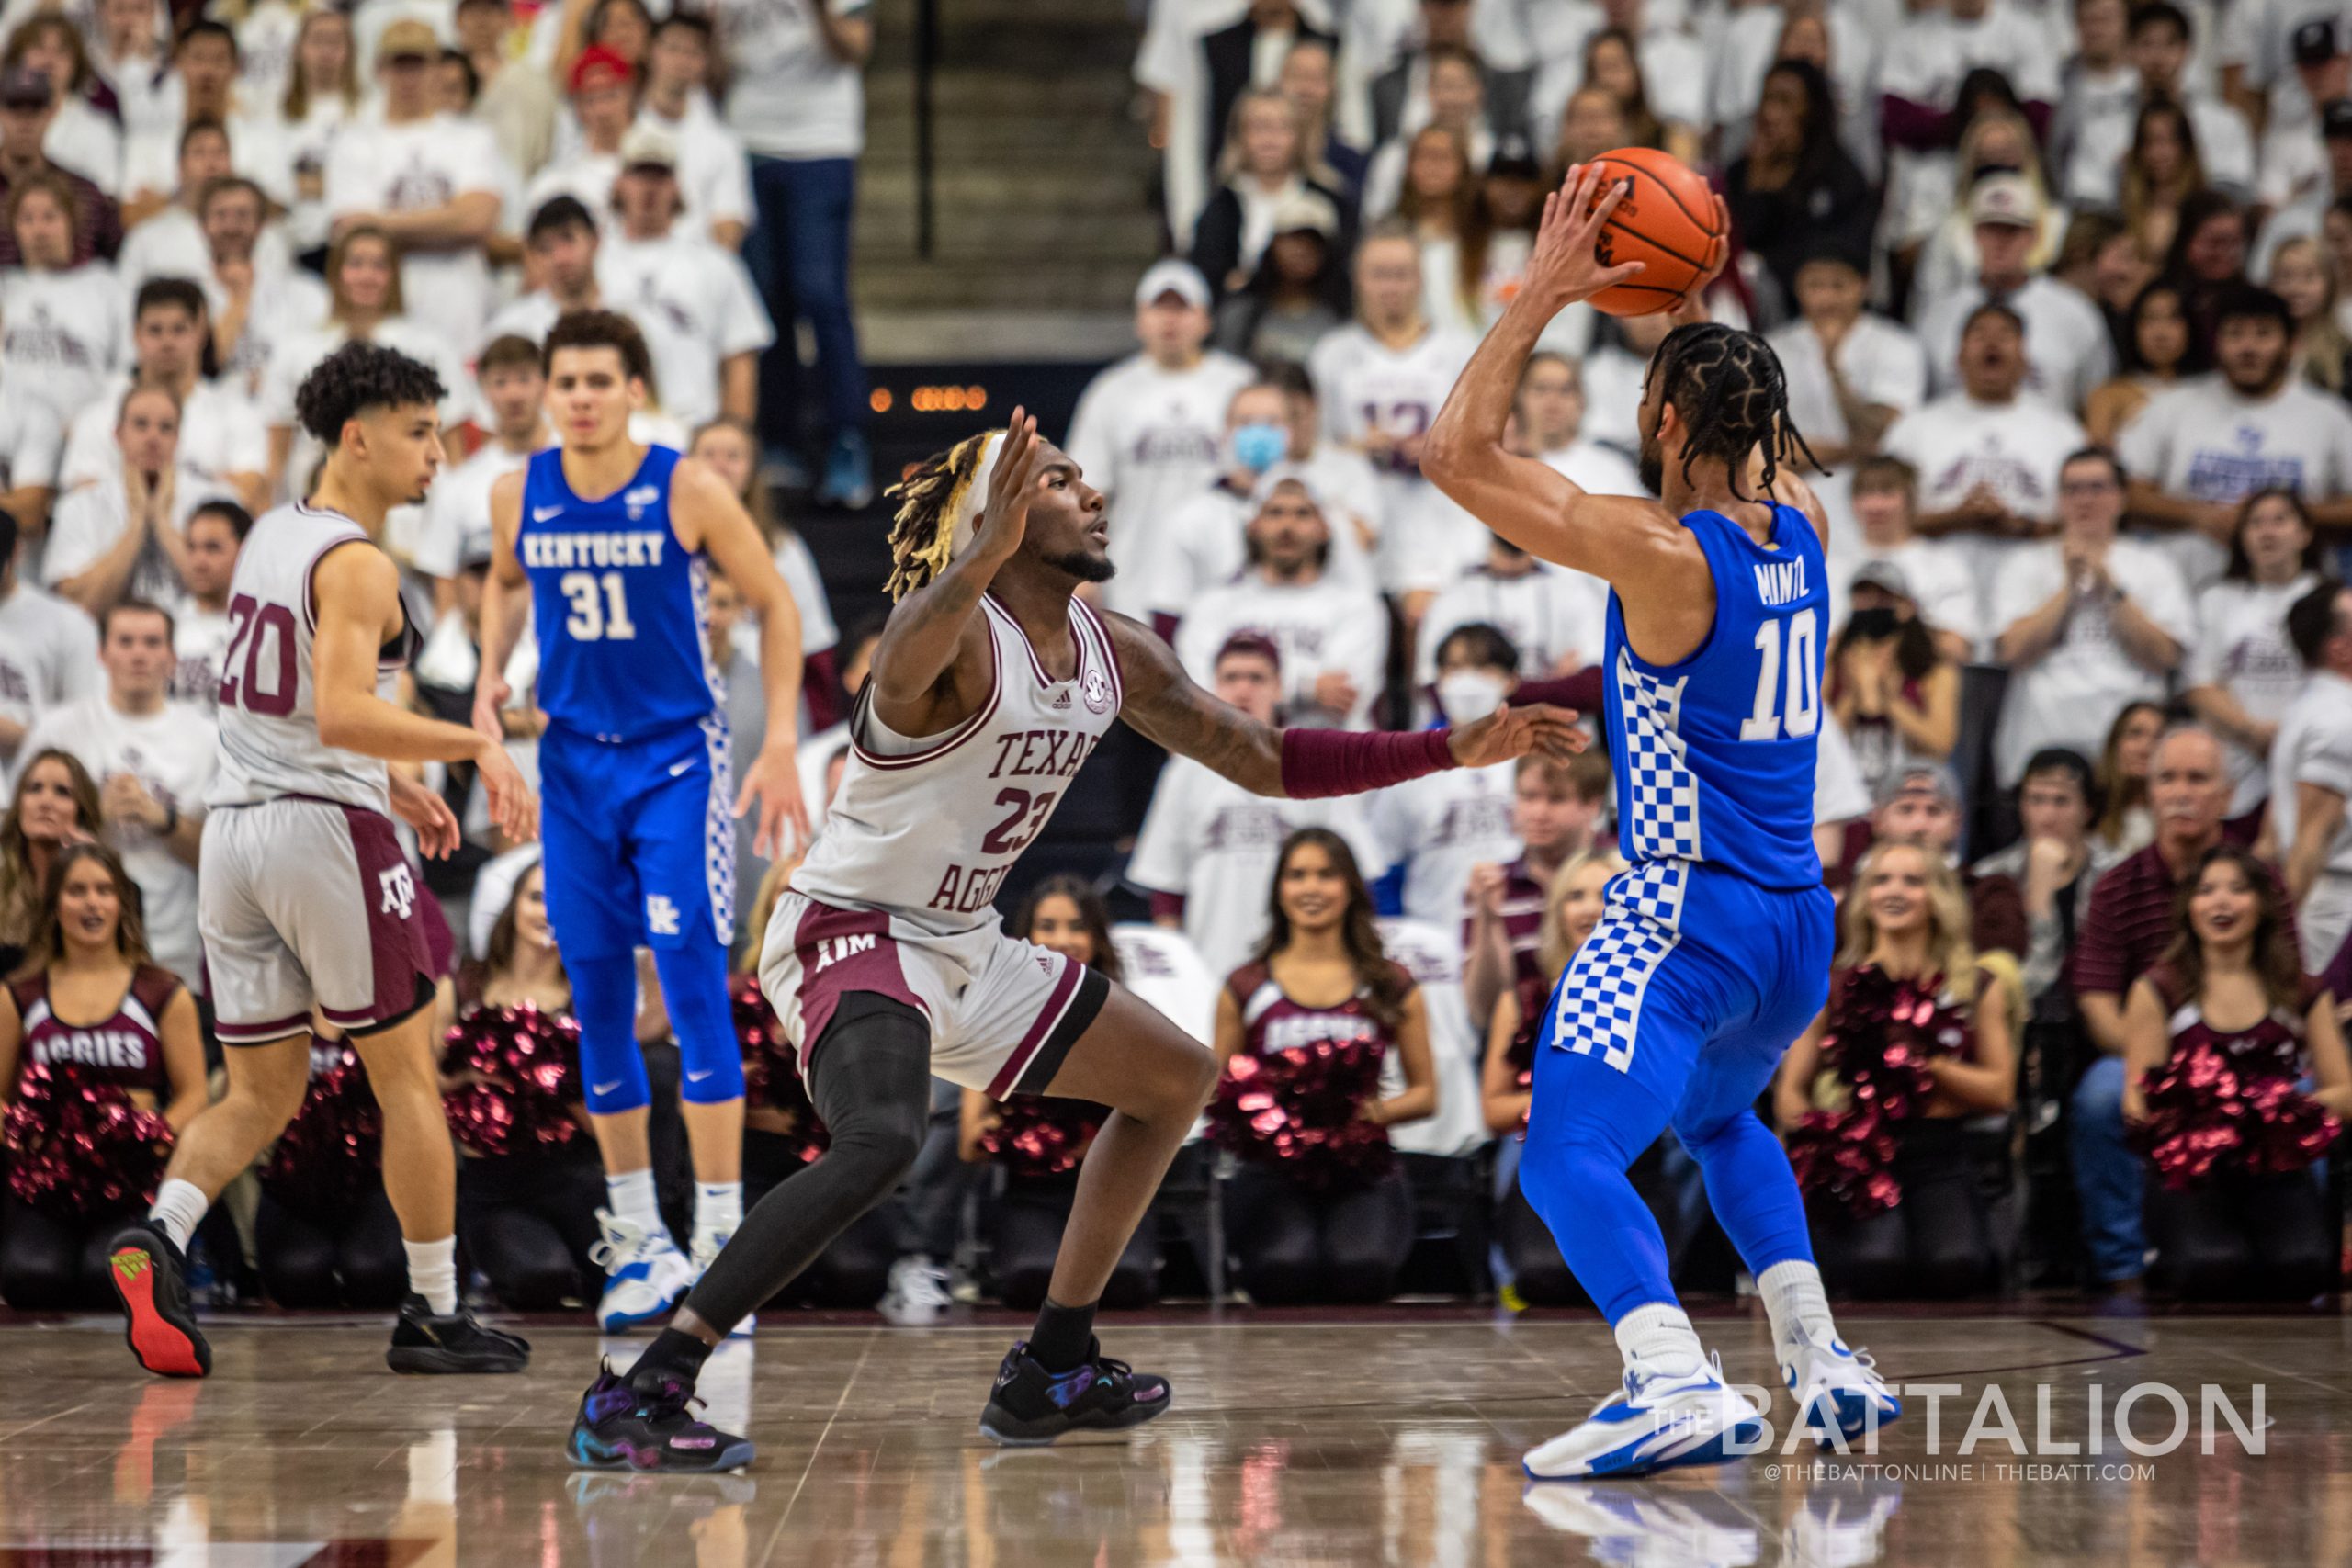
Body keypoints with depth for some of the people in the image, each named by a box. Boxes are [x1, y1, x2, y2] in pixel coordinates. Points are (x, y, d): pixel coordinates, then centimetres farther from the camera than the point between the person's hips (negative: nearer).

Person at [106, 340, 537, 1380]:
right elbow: (341, 716, -25)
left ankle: (161, 1234, -14)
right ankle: (434, 1314, 11)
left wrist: (389, 784, 25)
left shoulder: (269, 536, 15)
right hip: (327, 827, -8)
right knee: (407, 1077, 6)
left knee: (261, 1096, 11)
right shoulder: (357, 564, -13)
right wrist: (473, 744, -19)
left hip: (234, 827, 8)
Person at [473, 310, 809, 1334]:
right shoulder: (519, 497, -1)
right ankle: (637, 1239, 15)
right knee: (597, 1000, 5)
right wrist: (491, 673, 3)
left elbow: (775, 605, -2)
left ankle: (720, 1240, -9)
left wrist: (781, 742, -8)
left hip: (677, 759, -4)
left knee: (692, 983, -12)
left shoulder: (687, 492, -11)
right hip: (573, 762, 4)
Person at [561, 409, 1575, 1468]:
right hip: (848, 934, -10)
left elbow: (1267, 763, 13)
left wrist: (1452, 751, 8)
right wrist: (983, 557, -67)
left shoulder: (1113, 654, 6)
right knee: (881, 1143, -36)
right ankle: (636, 1397, -32)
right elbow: (905, 656, -47)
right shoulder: (958, 634, -20)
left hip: (963, 949, 10)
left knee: (1175, 1078, 19)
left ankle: (1051, 1374, 22)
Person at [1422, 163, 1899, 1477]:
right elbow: (1752, 438, 30)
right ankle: (1824, 1363, 24)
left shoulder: (1659, 553, -17)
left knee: (1567, 1155, -15)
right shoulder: (1801, 526, 4)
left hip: (1687, 914, -8)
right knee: (1719, 1117, 32)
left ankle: (1680, 1385, -36)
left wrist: (1546, 293, -10)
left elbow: (1460, 454, -15)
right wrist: (1699, 306, 25)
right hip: (1799, 919, 8)